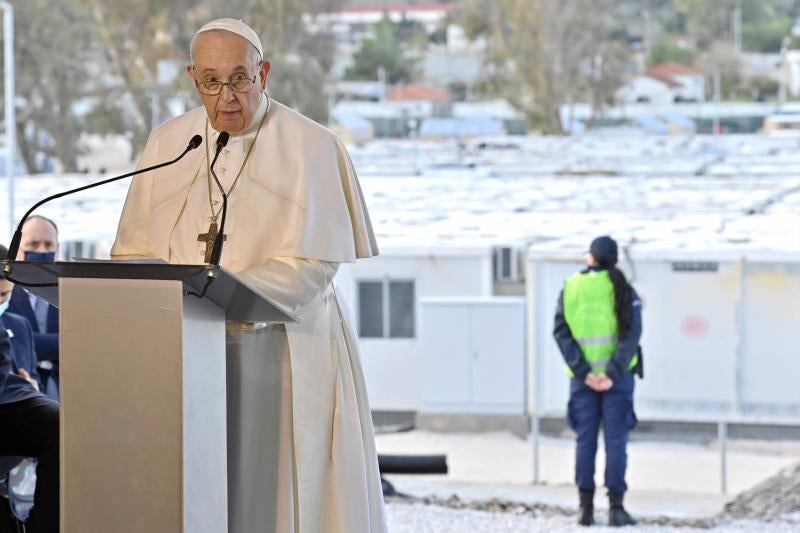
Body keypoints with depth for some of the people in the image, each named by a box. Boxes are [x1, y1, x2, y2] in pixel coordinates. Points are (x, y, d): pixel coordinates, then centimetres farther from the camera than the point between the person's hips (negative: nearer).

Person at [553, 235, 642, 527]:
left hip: (582, 376, 1)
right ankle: (615, 508, -4)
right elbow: (631, 334, -11)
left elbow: (561, 332, -4)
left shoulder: (571, 287, 3)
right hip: (616, 375, -1)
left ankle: (586, 508, 3)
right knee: (615, 440, 0)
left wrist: (583, 372, -10)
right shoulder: (623, 290, -1)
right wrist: (613, 374, -15)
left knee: (585, 440, 6)